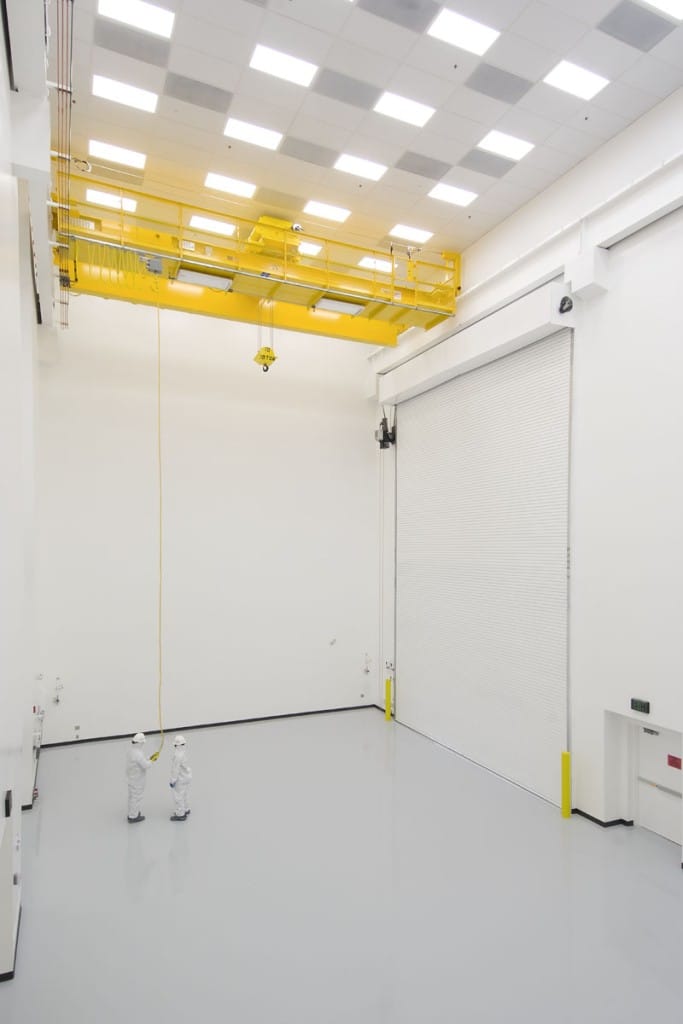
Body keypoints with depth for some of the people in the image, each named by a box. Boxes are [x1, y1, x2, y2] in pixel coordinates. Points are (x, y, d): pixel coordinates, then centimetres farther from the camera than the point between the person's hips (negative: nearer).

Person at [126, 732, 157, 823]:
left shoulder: (131, 750, -3)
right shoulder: (137, 754, -33)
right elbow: (146, 765, -27)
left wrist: (150, 758, 2)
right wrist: (152, 760, -8)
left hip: (131, 777, 9)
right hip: (137, 780, -9)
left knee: (132, 796, 23)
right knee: (136, 797, 8)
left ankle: (132, 813, 39)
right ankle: (133, 817, 22)